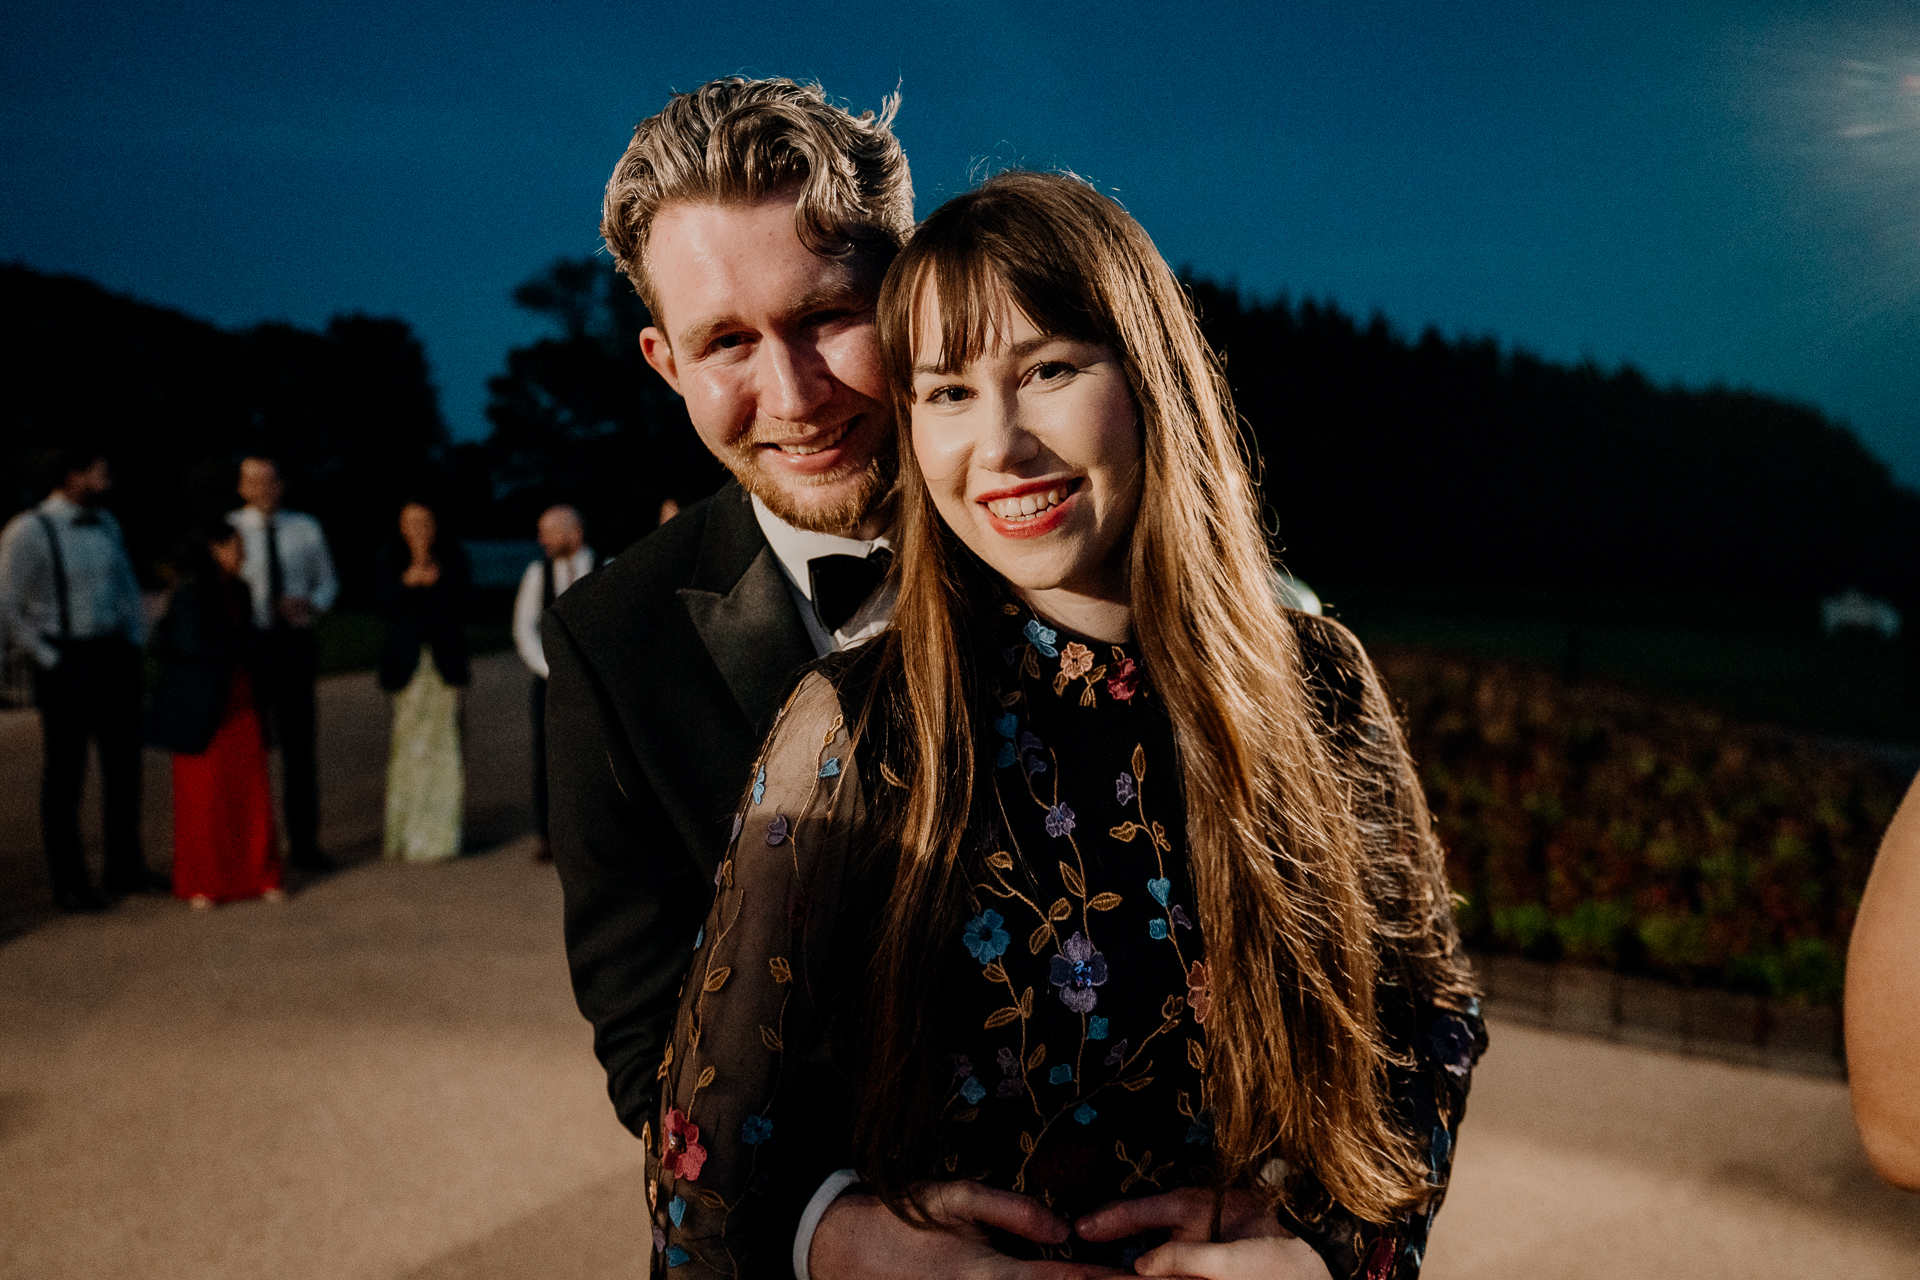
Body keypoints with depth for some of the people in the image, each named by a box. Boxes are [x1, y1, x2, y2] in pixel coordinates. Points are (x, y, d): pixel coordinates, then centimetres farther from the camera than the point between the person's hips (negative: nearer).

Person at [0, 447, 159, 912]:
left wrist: (137, 643, 9)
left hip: (115, 656, 6)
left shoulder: (106, 524, 8)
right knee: (64, 774, 4)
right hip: (67, 661, -6)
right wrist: (50, 660, -12)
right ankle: (68, 882, 15)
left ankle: (124, 868, 25)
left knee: (124, 763, 12)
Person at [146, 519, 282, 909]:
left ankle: (255, 875, 13)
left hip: (240, 705, 6)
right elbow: (193, 646, -18)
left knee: (252, 792, 4)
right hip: (203, 709, -6)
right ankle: (200, 884, 12)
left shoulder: (238, 591, 12)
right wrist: (245, 645, -7)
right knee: (203, 795, 0)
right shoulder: (191, 593, -11)